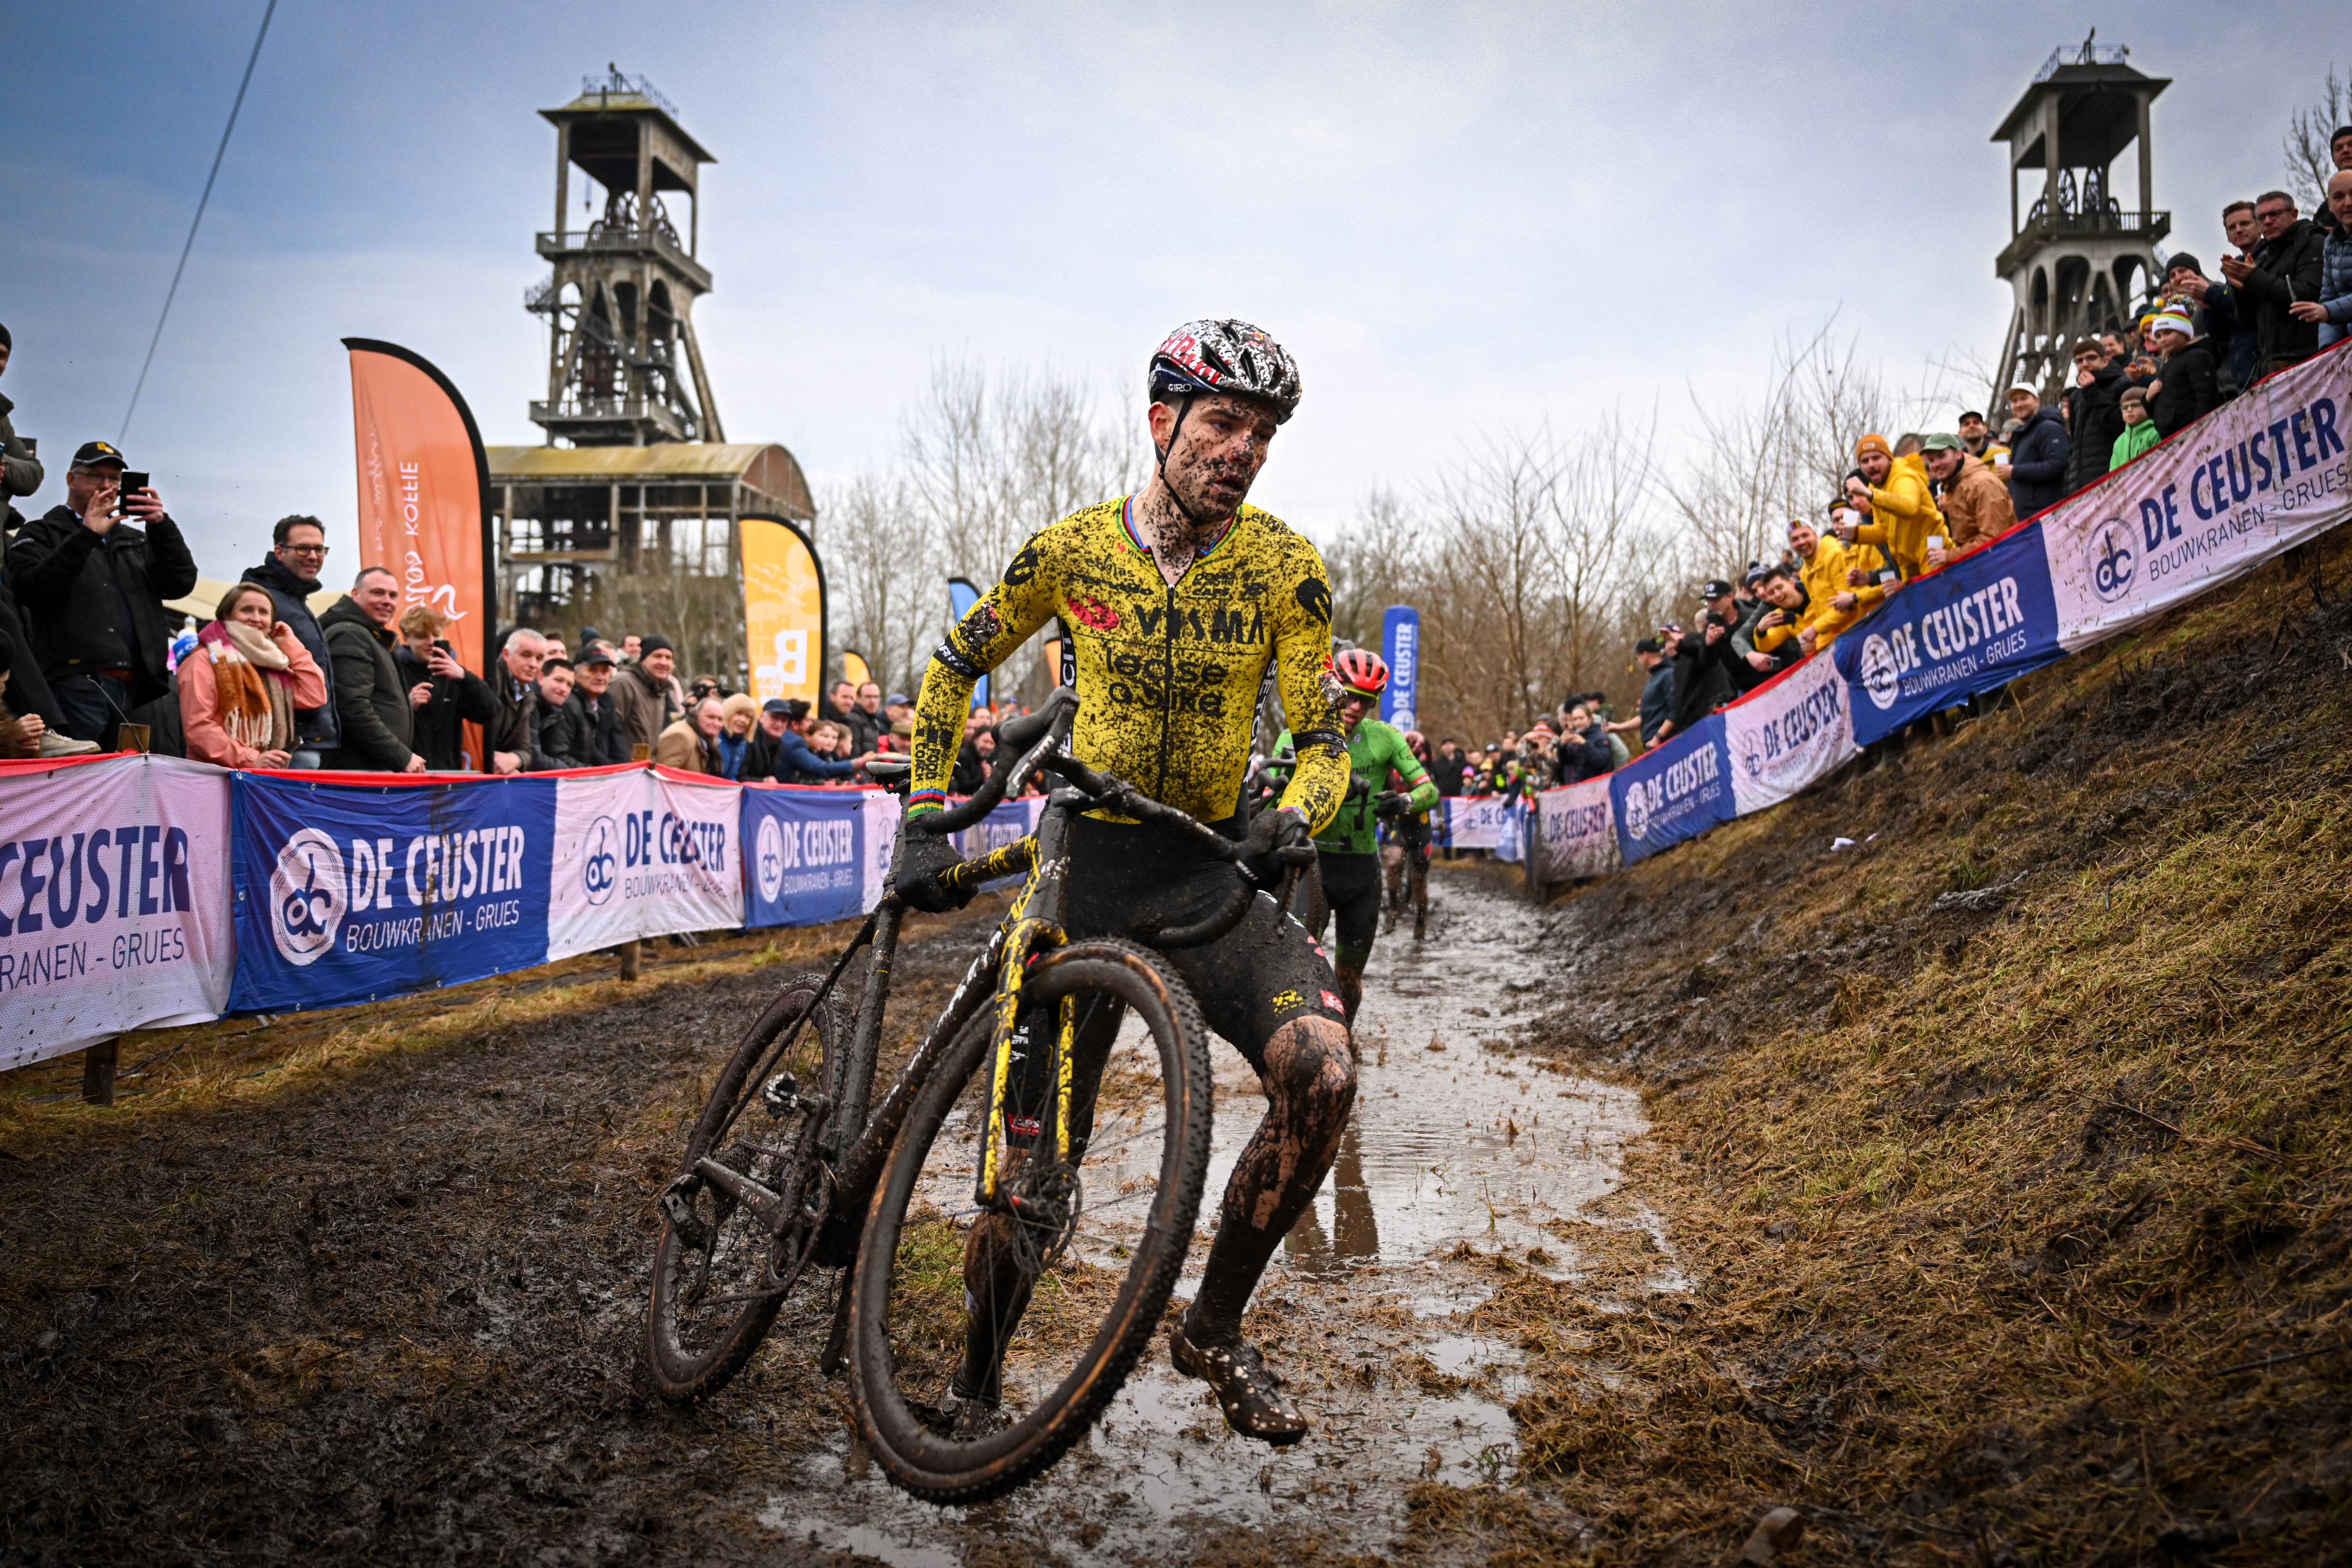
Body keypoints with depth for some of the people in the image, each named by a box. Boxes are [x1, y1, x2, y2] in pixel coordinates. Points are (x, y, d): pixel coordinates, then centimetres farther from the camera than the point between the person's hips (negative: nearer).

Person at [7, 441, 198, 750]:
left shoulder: (136, 541, 26)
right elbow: (33, 590, -7)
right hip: (76, 686, -4)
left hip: (135, 689, 4)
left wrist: (161, 525, -1)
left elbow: (182, 584, 10)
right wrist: (87, 535, -10)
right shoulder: (41, 535, 12)